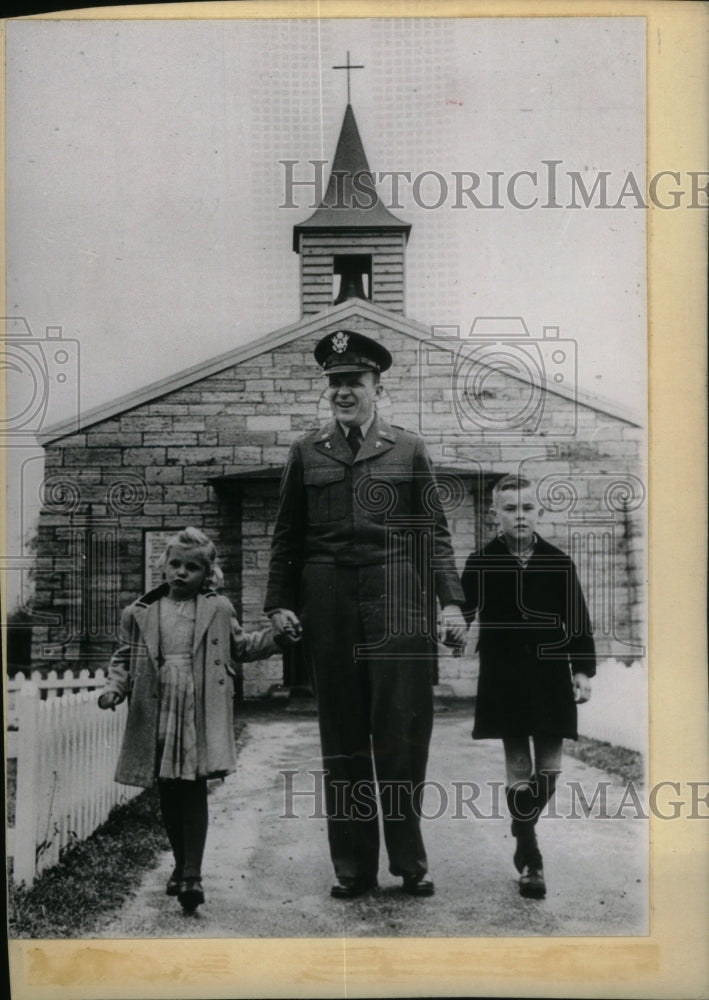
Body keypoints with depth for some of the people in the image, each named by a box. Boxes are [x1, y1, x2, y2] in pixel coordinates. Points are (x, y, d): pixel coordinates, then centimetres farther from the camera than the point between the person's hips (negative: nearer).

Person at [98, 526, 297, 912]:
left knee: (194, 789, -7)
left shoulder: (218, 609, 8)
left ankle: (193, 875, -6)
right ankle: (180, 864, 27)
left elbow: (241, 646, 19)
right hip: (157, 713, 2)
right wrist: (114, 688, -3)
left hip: (201, 713, -2)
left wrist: (276, 636, 5)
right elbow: (124, 658, 13)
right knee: (168, 794, 10)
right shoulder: (140, 612, 9)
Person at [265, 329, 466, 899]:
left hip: (398, 605, -1)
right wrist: (280, 602, 4)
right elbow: (287, 536, 13)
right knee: (342, 740, 7)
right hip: (330, 607, 2)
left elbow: (434, 532, 7)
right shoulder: (307, 453, 12)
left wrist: (451, 601, -3)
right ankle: (353, 868, 16)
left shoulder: (408, 450, 8)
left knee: (404, 734, -2)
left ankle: (410, 863, 13)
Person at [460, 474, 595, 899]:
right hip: (505, 681, -2)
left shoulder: (558, 563, 2)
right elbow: (462, 612, -2)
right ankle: (530, 859, 10)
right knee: (518, 765, 0)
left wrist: (583, 669, -4)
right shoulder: (481, 564, -1)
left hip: (550, 678, 2)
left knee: (549, 768, 4)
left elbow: (578, 621, 3)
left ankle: (523, 830, 32)